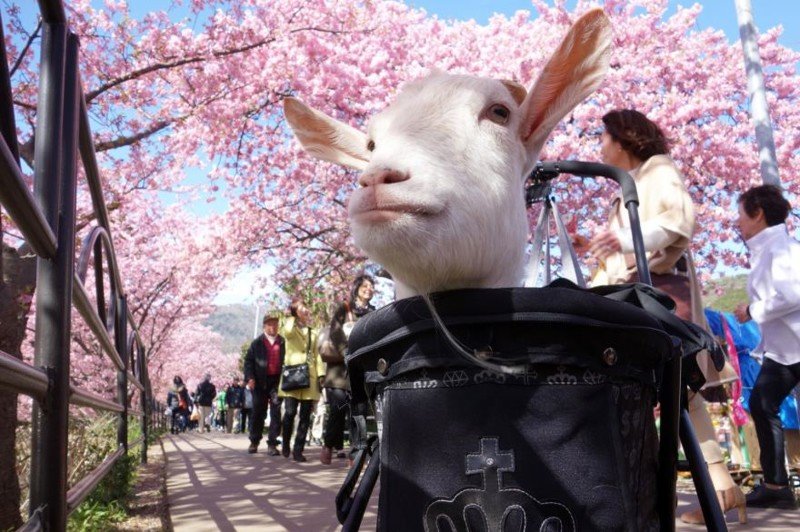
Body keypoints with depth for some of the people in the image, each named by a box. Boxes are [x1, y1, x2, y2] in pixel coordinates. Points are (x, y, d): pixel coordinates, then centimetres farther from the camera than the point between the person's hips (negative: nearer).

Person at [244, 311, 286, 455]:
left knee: (276, 413, -3)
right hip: (260, 382, 0)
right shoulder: (257, 343, 6)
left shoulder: (283, 342, 5)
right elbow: (248, 360, 3)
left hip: (277, 381, 0)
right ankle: (254, 442, 22)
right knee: (258, 413, 9)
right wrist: (250, 377, -9)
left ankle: (272, 444, 1)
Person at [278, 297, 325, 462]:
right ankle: (286, 445, 9)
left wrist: (321, 374, 5)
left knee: (305, 416, -2)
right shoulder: (290, 327, 8)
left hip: (310, 377, 4)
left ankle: (298, 450, 3)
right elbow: (287, 331, -19)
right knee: (290, 412, -12)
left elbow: (316, 355, 18)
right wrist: (293, 317, -2)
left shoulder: (313, 333, 22)